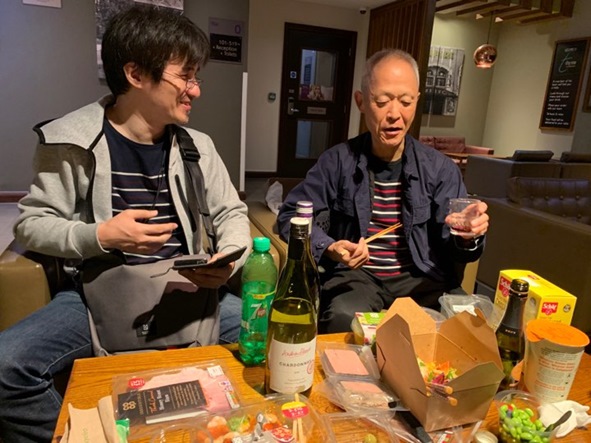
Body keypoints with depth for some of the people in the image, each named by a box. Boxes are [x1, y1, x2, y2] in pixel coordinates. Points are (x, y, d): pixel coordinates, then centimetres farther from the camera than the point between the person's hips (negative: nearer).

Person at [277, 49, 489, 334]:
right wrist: (328, 248, -18)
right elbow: (291, 216, 0)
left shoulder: (440, 168, 2)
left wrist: (467, 236, -24)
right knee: (343, 320, -33)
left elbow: (454, 246, 2)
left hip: (422, 278, 3)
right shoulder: (337, 161, -2)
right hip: (354, 276, -2)